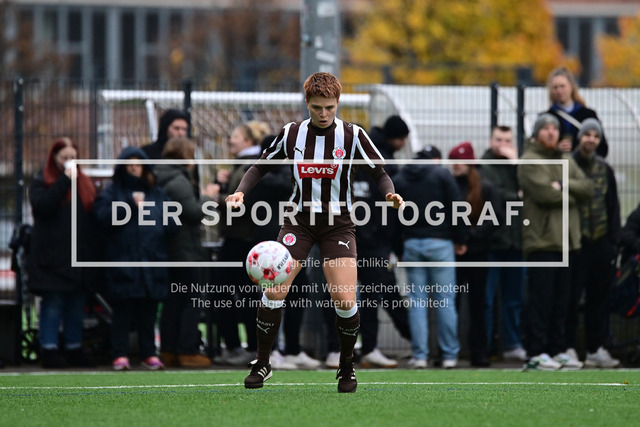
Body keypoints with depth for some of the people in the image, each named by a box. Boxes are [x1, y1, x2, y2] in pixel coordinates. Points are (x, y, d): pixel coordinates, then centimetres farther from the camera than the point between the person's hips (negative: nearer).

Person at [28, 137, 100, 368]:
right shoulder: (41, 182, 0)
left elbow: (94, 216, 16)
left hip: (80, 255, 5)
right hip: (52, 256, -5)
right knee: (52, 304, -5)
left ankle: (74, 349, 16)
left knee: (76, 305, 10)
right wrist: (64, 180, -19)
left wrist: (94, 250, 8)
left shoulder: (84, 183, 15)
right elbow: (43, 205, -19)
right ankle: (49, 350, -2)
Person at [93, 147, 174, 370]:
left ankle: (149, 353, 13)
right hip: (122, 261, -3)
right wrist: (131, 204, -13)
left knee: (149, 310, 6)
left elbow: (171, 222, 12)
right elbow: (104, 217, -11)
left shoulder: (157, 194, 17)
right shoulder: (112, 192, 7)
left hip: (152, 262, 3)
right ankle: (120, 354, 0)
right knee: (122, 310, -3)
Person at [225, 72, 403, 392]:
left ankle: (346, 367, 10)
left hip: (338, 224, -1)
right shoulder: (291, 133, 0)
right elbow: (261, 166, 10)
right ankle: (262, 363, 3)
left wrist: (390, 194, -22)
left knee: (345, 301, -14)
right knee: (274, 291, -14)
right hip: (299, 221, 1)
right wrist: (241, 191, -7)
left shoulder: (352, 135, -5)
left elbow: (379, 172, -1)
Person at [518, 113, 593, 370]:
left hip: (566, 241, 7)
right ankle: (536, 352, -6)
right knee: (540, 298, -8)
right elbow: (544, 193, -17)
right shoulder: (529, 161, -4)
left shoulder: (566, 161, 19)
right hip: (541, 240, -7)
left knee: (561, 300, 9)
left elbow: (587, 188, 6)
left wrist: (563, 185, -10)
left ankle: (558, 349, 15)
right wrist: (572, 196, -2)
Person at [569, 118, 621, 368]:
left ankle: (596, 349, 11)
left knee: (599, 298, 6)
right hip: (575, 242, -4)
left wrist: (614, 240, 7)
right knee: (572, 296, -4)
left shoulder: (604, 169, 12)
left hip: (601, 242, 4)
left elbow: (613, 207, 14)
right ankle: (569, 348, 1)